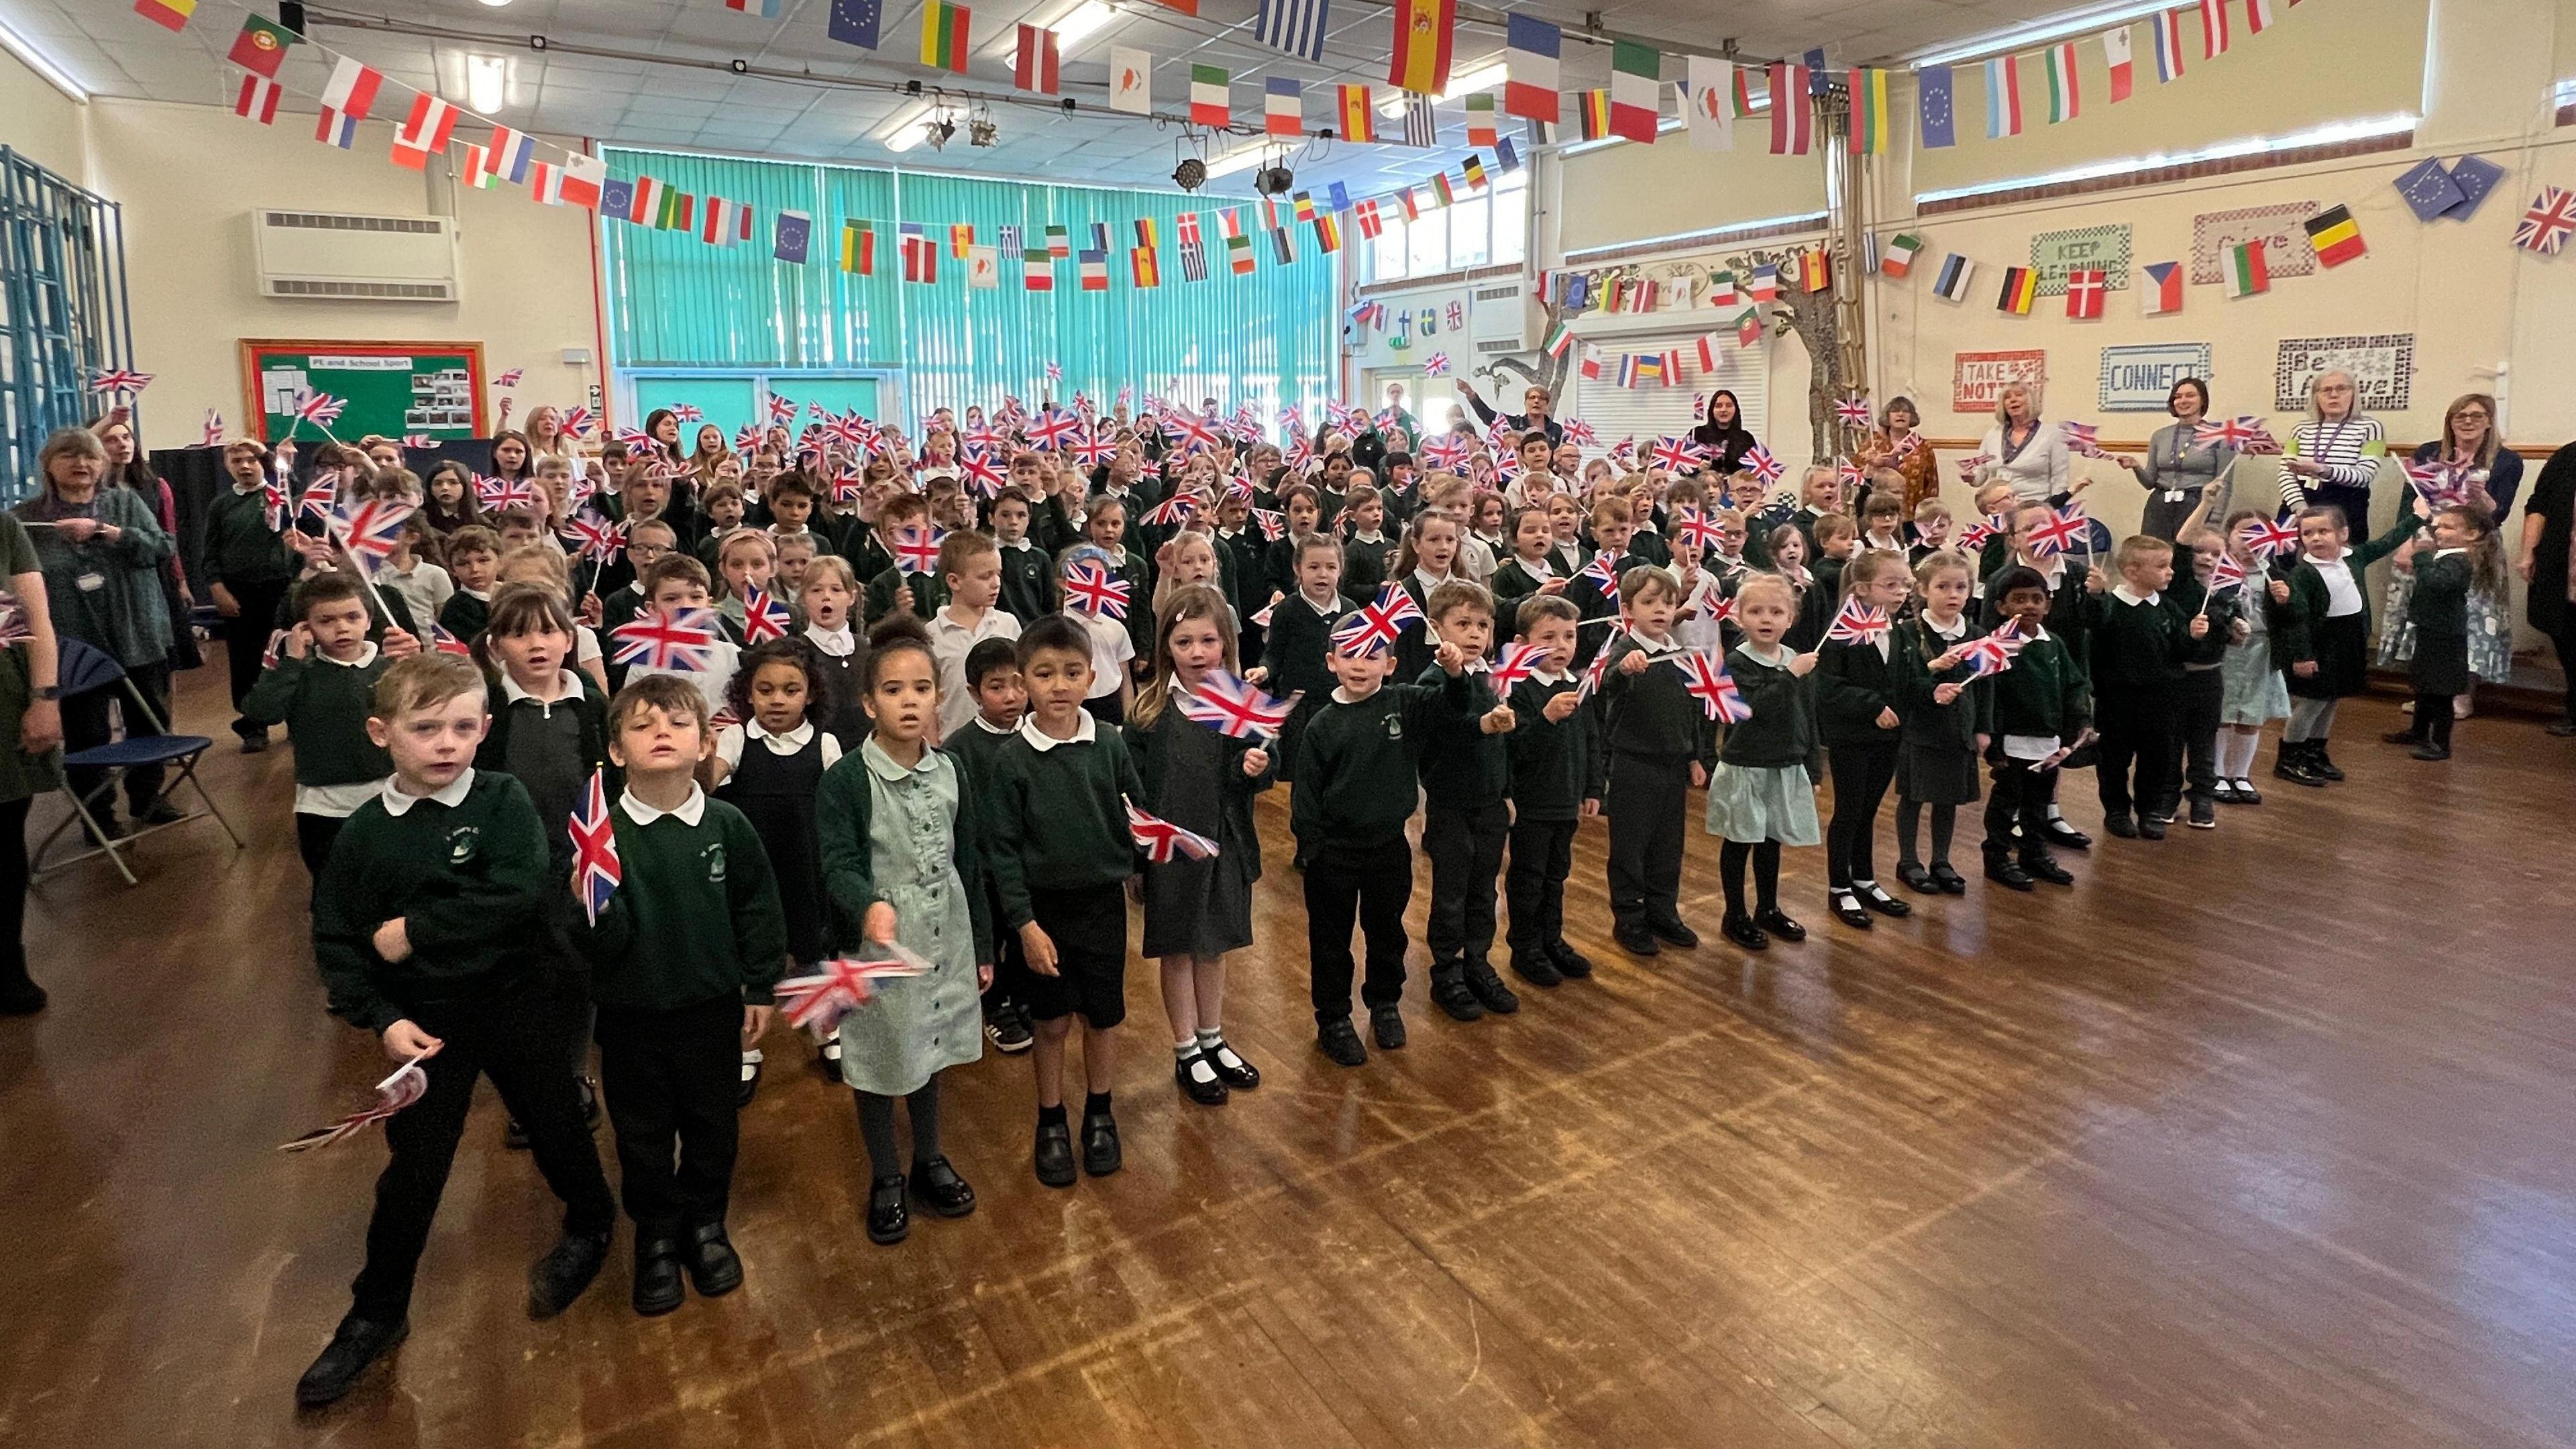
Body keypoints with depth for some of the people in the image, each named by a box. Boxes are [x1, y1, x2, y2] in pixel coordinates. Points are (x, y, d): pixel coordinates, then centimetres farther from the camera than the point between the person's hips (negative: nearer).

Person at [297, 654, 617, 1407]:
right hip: (423, 1020, 2)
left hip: (519, 1004, -2)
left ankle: (590, 1224, 44)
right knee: (411, 1169, 9)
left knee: (553, 1126, 16)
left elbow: (522, 896, -26)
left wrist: (414, 931, -20)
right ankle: (376, 1313, 29)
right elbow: (335, 942, -1)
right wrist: (382, 1019, -14)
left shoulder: (504, 800, -13)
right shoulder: (363, 833, -5)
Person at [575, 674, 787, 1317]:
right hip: (630, 1015, -1)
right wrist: (591, 908, -35)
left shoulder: (727, 826, -10)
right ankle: (655, 1236, 38)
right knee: (642, 1134, 16)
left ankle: (706, 1222, 40)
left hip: (713, 1007, 1)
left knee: (714, 1124, 16)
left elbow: (758, 909, 0)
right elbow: (599, 943, -15)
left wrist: (760, 989, 3)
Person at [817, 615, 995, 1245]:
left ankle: (929, 1162, 41)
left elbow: (969, 862, 6)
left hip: (943, 938, 4)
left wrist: (982, 946, 10)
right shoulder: (846, 780, -15)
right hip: (876, 942, -4)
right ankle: (886, 1179, 33)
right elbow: (838, 864, -19)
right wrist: (871, 906, -41)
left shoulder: (953, 772, 0)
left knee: (929, 1052, 19)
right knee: (878, 1063, 11)